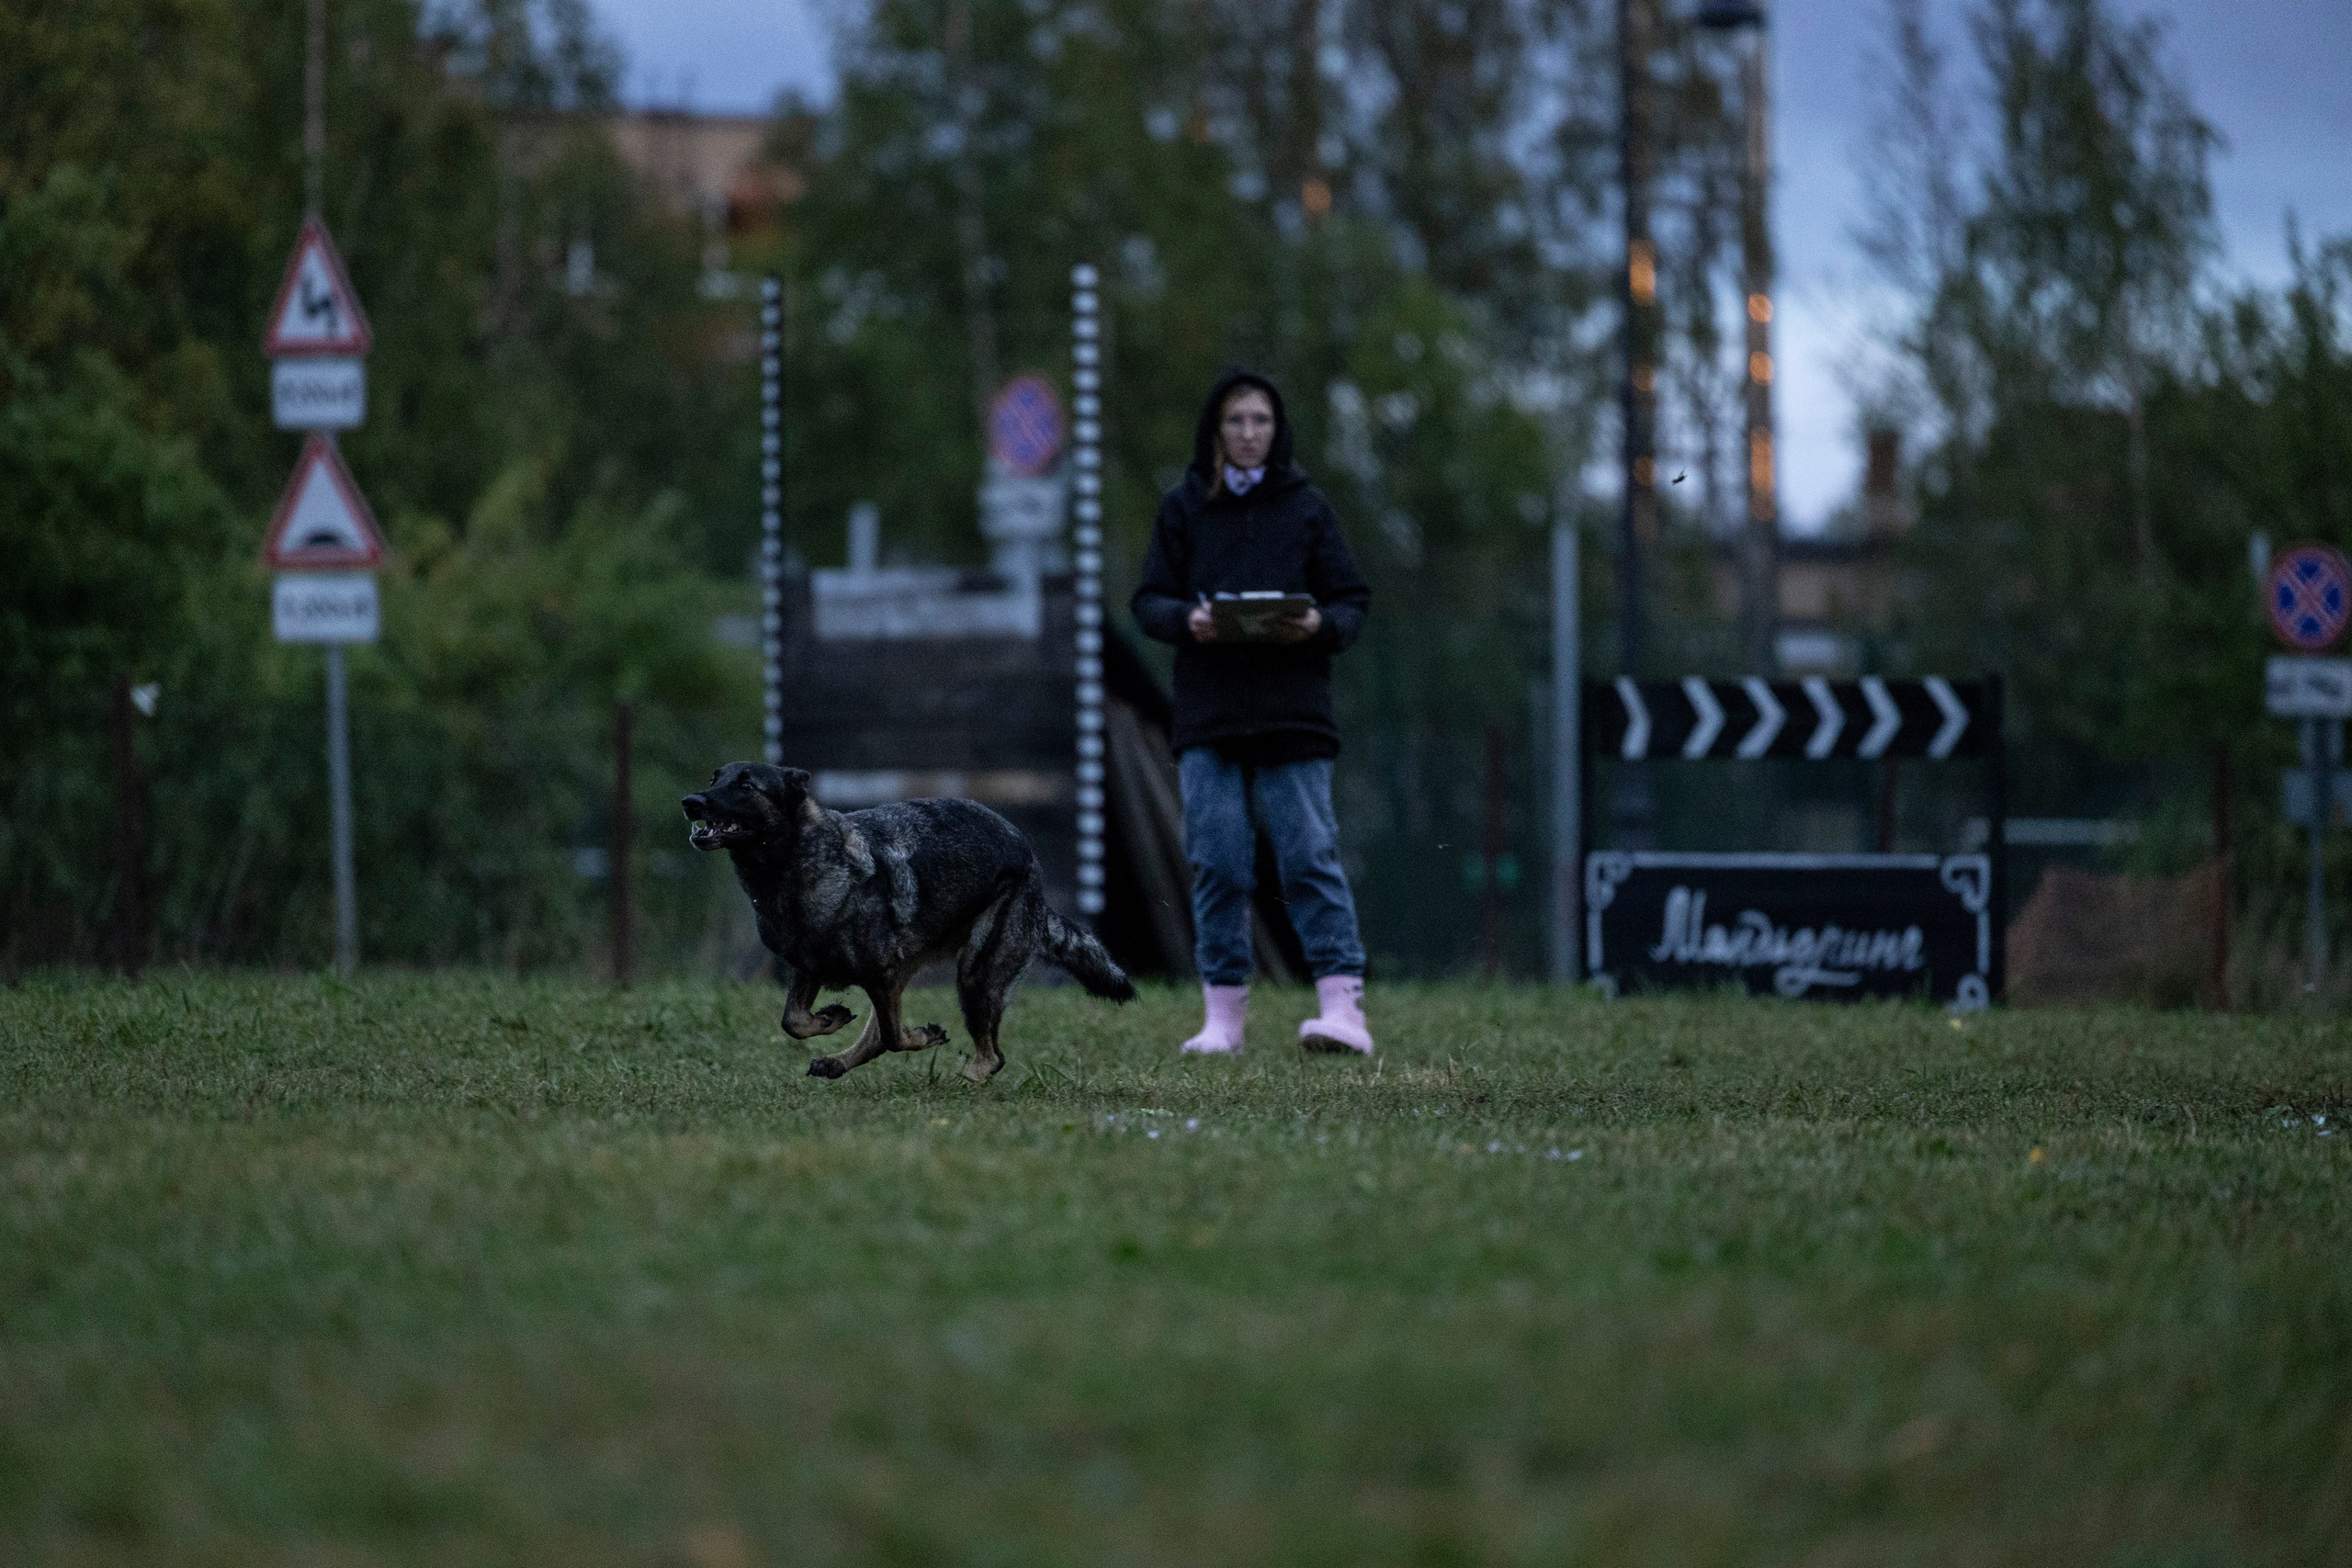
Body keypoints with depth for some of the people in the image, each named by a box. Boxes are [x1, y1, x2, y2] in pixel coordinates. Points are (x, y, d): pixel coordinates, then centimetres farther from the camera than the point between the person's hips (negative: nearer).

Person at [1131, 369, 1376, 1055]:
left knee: (1310, 858, -7)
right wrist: (1186, 620, -13)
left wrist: (1320, 625, -13)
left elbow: (1353, 600, 8)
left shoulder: (1306, 506, 8)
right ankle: (1223, 1015, 7)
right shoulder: (1184, 508, 10)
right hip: (1207, 716, 1)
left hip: (1294, 715, -1)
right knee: (1218, 866, 0)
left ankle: (1343, 1006, -11)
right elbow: (1148, 601, 9)